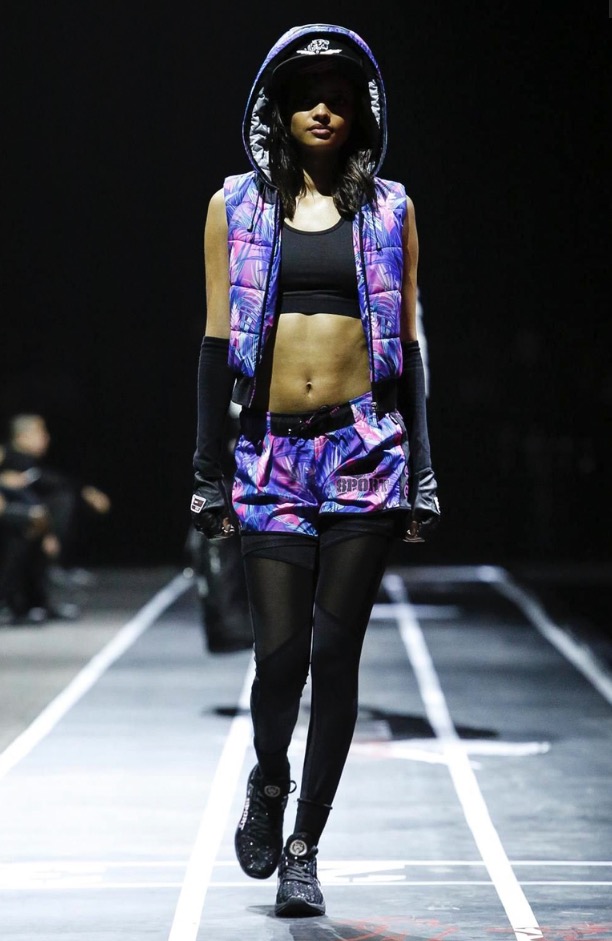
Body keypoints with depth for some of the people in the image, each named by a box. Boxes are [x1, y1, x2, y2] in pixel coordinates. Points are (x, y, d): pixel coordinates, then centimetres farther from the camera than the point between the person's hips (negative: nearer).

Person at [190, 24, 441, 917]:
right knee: (279, 652, -6)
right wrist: (208, 471, 2)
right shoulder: (236, 205, 9)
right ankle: (268, 783, 26)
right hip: (273, 453, 0)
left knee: (335, 652, -2)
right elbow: (217, 341, 7)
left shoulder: (387, 209, 9)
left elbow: (407, 343, 9)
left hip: (366, 448, 0)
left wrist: (423, 472, 3)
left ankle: (304, 848, 10)